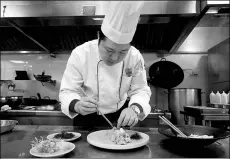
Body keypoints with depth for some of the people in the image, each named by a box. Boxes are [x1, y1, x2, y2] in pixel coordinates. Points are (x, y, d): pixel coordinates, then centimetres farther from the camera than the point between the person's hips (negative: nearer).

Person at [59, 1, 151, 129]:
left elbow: (140, 89, -9)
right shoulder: (80, 54, -20)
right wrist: (77, 105, -37)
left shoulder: (135, 57, -15)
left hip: (120, 115, 1)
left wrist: (135, 108, -30)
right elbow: (67, 91, -15)